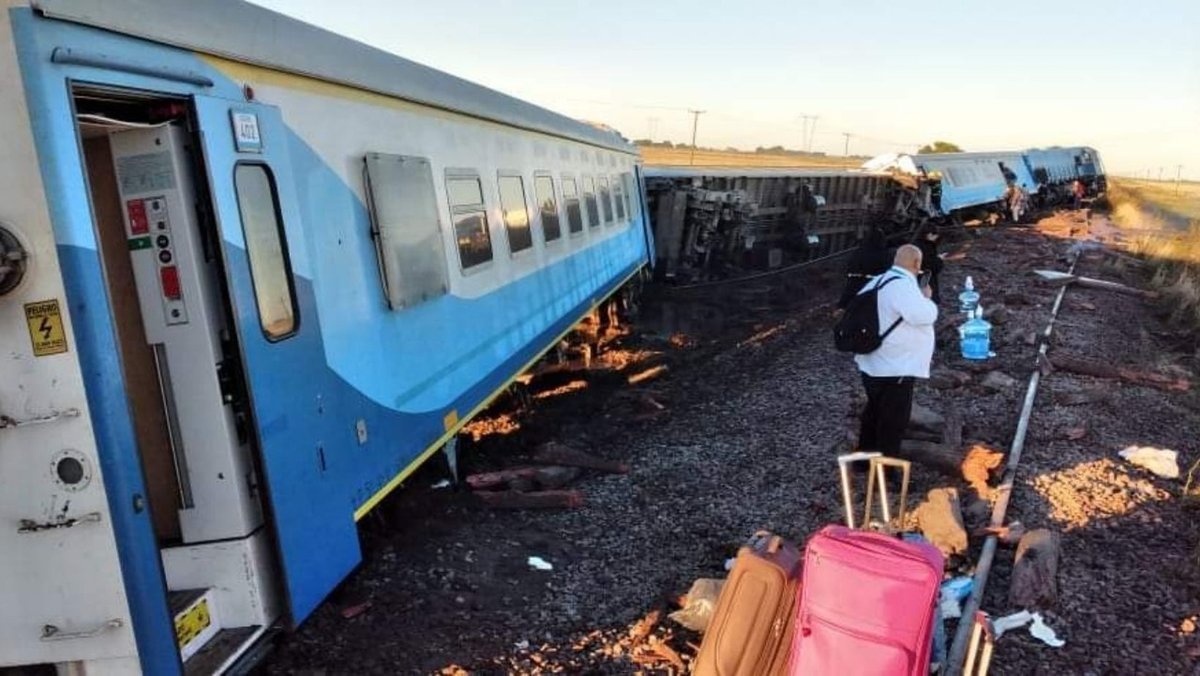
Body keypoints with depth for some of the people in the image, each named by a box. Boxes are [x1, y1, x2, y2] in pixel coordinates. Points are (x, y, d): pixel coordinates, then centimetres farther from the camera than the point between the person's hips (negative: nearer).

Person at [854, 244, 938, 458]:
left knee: (874, 413, 23)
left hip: (873, 364, 10)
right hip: (894, 369, -10)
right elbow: (924, 315, -31)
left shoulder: (879, 281, 8)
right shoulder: (903, 285, -22)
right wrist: (926, 297, -10)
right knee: (893, 422, 4)